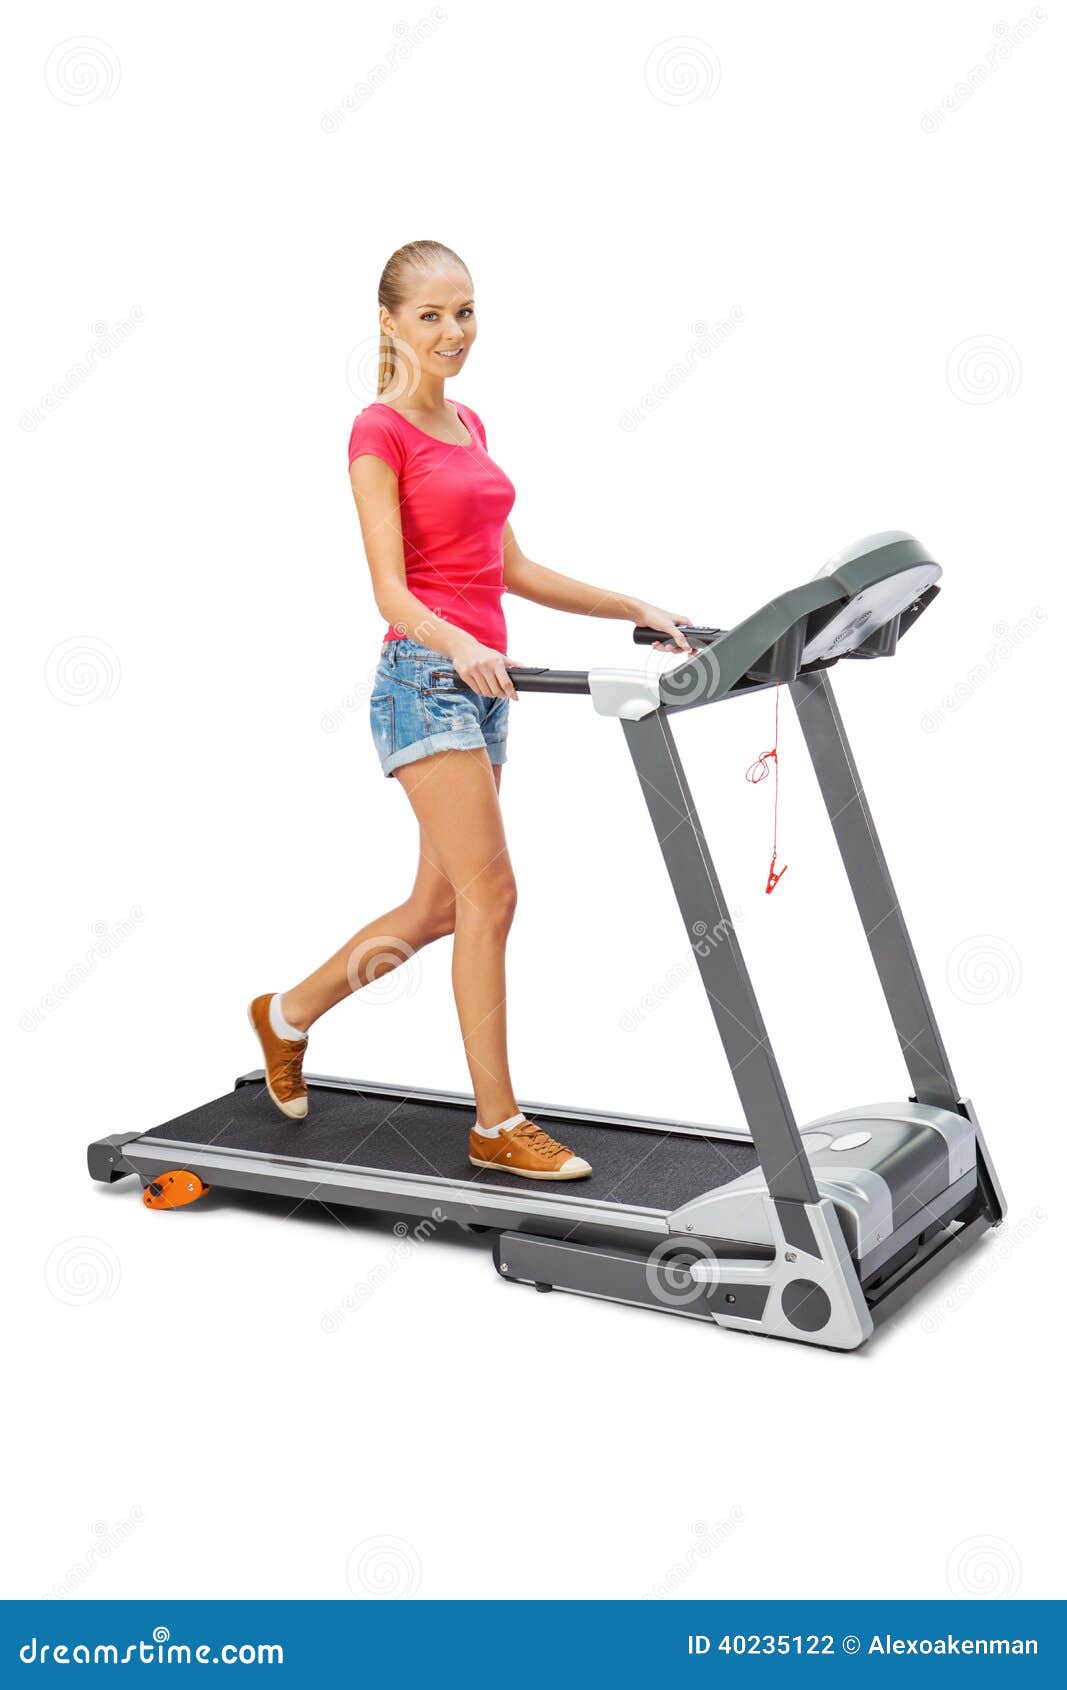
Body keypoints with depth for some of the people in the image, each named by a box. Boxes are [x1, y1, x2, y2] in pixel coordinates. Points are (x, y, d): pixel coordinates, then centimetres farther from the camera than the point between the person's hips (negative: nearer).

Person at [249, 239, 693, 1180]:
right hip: (425, 678, -9)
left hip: (482, 680, 9)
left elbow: (511, 568, 18)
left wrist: (634, 610, 13)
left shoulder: (468, 426, 17)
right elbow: (391, 591, -15)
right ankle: (499, 1126, -3)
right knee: (490, 894, -12)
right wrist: (459, 646, -34)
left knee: (441, 908, 12)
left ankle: (289, 1016, 32)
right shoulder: (380, 431, -7)